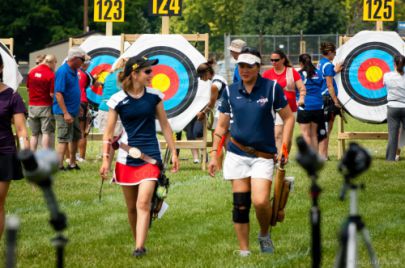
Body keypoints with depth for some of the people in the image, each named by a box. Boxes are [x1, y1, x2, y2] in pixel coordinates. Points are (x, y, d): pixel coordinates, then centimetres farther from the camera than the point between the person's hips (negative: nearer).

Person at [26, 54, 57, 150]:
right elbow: (52, 94, -17)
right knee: (47, 133, -2)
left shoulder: (31, 72, 2)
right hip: (45, 106, -5)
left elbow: (28, 88, 10)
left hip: (32, 106, 5)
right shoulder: (51, 75, -15)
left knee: (34, 134, 11)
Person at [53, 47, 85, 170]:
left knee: (75, 137, 16)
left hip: (73, 111, 9)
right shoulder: (63, 72, -18)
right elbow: (58, 93, -22)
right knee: (64, 139, -8)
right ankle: (59, 166, -7)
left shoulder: (74, 71, 10)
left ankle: (72, 163, 28)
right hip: (64, 112, -9)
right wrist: (65, 113, -24)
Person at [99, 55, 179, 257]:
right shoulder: (118, 100, -4)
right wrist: (105, 159, -7)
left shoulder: (154, 96, 2)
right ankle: (137, 241, 25)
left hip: (150, 156, 0)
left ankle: (140, 248, -19)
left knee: (143, 203, -15)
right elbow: (109, 132, 0)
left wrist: (173, 152, 10)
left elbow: (165, 125, 11)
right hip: (126, 159, 0)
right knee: (131, 207, 9)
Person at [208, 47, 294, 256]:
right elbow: (222, 126, 12)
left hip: (263, 156, -2)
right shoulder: (230, 92, 5)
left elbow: (288, 118, 2)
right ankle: (244, 251, 9)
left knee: (260, 201, -17)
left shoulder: (272, 88, -3)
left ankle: (264, 235, 12)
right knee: (240, 204, 0)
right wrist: (214, 154, 7)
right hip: (237, 155, 2)